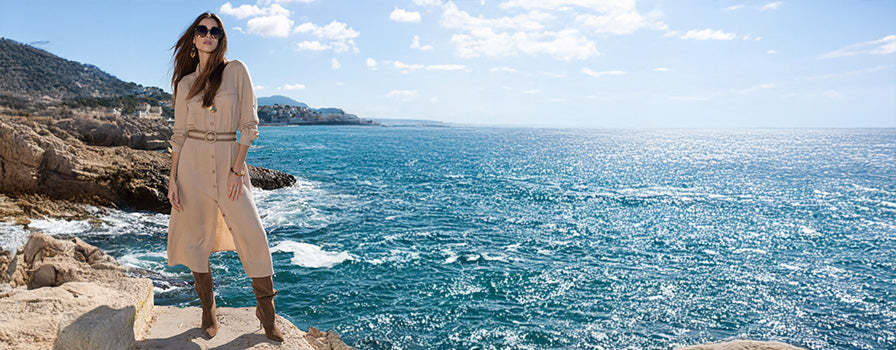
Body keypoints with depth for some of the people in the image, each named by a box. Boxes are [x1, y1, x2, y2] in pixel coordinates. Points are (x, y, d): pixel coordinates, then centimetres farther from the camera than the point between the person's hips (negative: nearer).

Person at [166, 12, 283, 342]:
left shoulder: (236, 70, 1)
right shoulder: (185, 83, 8)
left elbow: (249, 123, -2)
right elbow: (180, 133, 9)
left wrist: (237, 169, -8)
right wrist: (173, 178, 1)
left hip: (230, 161, -2)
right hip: (193, 162, 2)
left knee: (253, 236, -7)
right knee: (196, 237, 4)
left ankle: (267, 312, 7)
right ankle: (208, 311, 20)